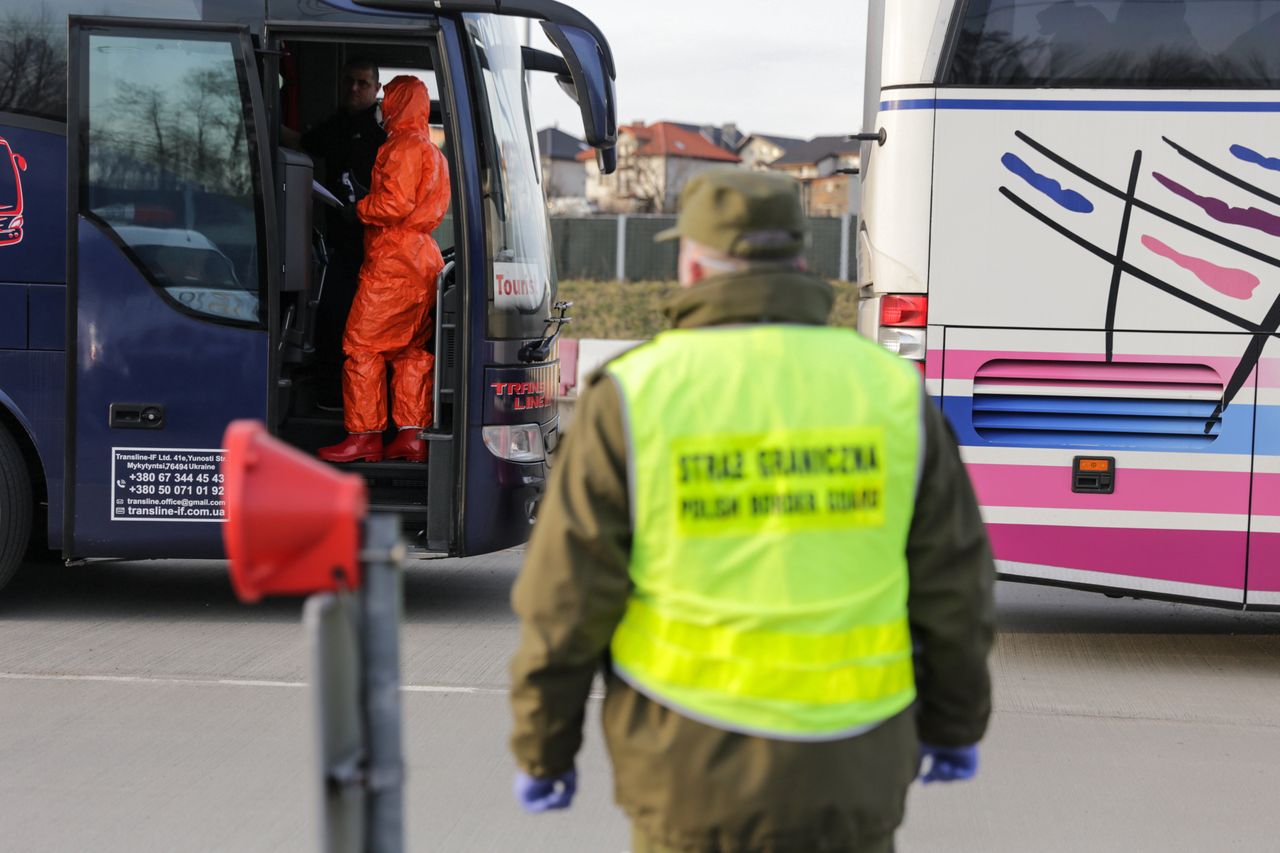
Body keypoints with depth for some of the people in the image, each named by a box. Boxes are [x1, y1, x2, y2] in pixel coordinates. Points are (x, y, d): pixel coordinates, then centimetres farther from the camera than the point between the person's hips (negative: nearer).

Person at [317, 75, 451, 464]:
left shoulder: (404, 145, -10)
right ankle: (414, 435, 6)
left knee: (363, 344, -5)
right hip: (423, 259, 10)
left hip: (393, 260, -10)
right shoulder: (432, 151, 21)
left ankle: (364, 436, -5)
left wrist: (360, 207, -3)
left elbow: (396, 204, -20)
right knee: (411, 349, 9)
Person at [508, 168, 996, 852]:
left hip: (692, 764, -1)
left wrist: (543, 751, 5)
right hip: (849, 768, 2)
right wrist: (954, 726, 17)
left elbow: (567, 601, -7)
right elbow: (952, 586, 3)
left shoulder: (633, 396, -8)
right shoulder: (890, 391, -2)